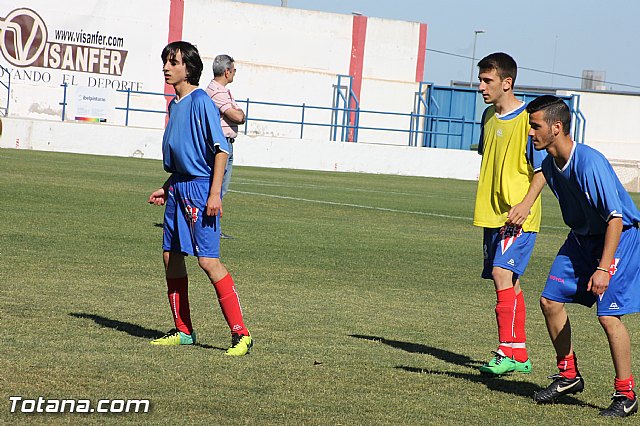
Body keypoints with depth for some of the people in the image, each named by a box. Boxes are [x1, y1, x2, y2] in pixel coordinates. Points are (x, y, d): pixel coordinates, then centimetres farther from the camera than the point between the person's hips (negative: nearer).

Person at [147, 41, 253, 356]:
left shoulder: (201, 102, -11)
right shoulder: (175, 105, 15)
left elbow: (221, 149, -15)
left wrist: (214, 194, -21)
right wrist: (166, 188, 21)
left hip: (201, 188, -9)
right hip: (178, 188, 9)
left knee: (208, 260, -14)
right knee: (172, 256, 9)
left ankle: (240, 333, -11)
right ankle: (183, 331, 20)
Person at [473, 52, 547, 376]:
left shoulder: (528, 119, -12)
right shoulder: (489, 116, 10)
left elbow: (542, 170, -12)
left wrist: (524, 205, -22)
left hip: (519, 216, -8)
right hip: (492, 213, 8)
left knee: (503, 274, -18)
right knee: (508, 282, 10)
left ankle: (508, 352, -17)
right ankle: (519, 355, 18)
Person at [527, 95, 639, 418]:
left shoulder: (590, 162, -29)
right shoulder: (550, 165, -2)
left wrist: (604, 268, -32)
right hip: (581, 236, 9)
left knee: (608, 314, -17)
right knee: (550, 300, 4)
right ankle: (568, 376, 21)